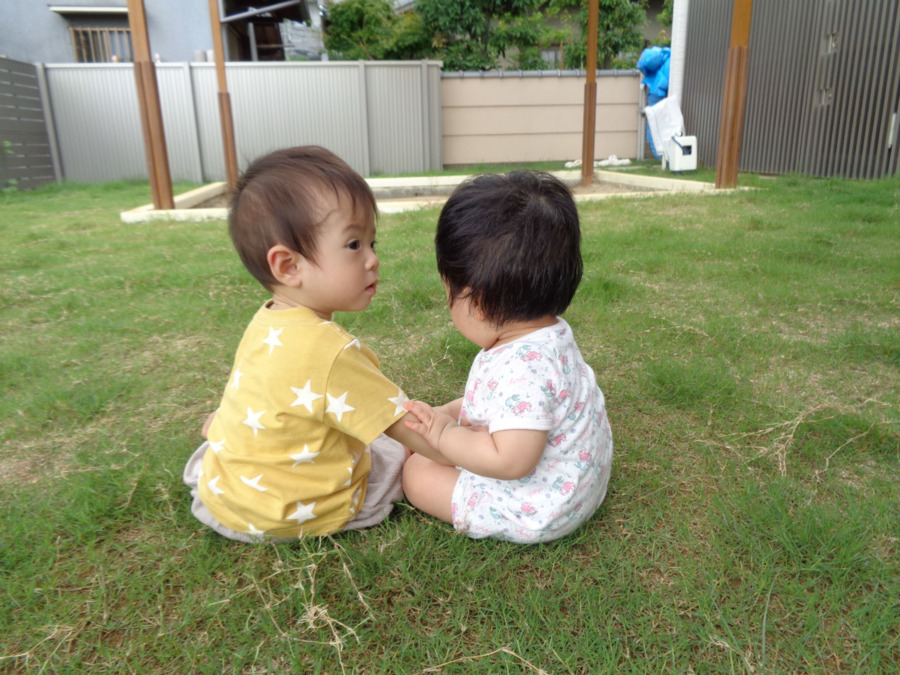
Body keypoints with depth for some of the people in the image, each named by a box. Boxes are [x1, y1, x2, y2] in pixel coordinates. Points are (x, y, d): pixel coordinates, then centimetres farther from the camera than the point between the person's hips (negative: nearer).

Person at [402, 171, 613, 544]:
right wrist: (451, 412, 0)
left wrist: (444, 435, -24)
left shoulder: (520, 367, -37)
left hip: (537, 511, -10)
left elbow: (511, 460, -37)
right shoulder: (550, 334, -3)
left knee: (416, 471, -2)